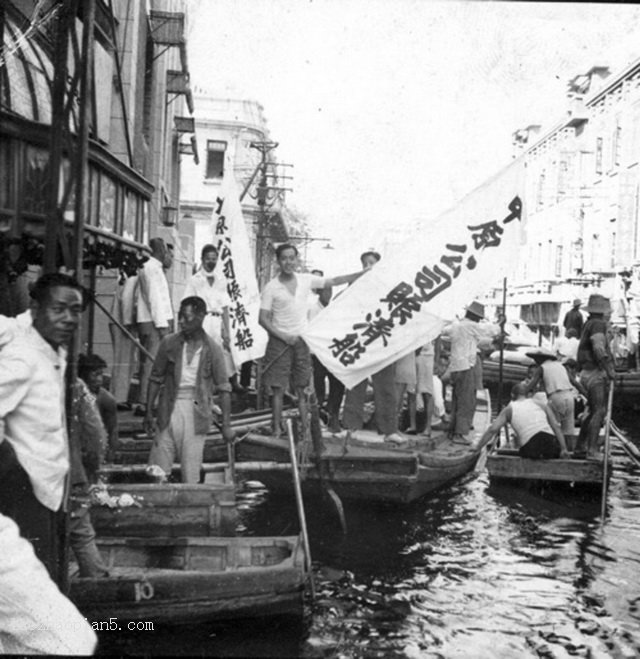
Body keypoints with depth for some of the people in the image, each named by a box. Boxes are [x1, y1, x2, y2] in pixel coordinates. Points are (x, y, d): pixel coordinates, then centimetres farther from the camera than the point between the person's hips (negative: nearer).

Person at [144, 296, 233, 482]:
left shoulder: (212, 349, -2)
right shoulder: (169, 343, 3)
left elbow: (223, 388, 0)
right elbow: (156, 378, 10)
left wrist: (226, 425, -4)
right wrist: (149, 412, 5)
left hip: (195, 412, -1)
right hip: (169, 409, 2)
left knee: (191, 476, 3)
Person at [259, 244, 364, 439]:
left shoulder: (306, 280, 3)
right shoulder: (271, 287, -7)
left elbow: (335, 281, 9)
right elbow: (263, 318, -6)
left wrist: (364, 273, 6)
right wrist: (284, 336, -14)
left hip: (302, 340, 3)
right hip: (280, 341, -3)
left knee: (302, 388, 5)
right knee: (278, 389, 0)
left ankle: (305, 428, 10)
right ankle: (277, 429, 9)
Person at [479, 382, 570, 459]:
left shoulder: (509, 409, 18)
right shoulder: (541, 405, 23)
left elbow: (492, 430, 6)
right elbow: (556, 426, 10)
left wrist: (477, 449, 8)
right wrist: (564, 449, 5)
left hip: (530, 450, -3)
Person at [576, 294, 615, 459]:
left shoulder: (588, 324, 17)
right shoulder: (598, 323, -13)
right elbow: (598, 348, -25)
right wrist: (609, 369, -20)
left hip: (588, 373, 10)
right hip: (596, 373, -10)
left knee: (593, 411, 18)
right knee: (599, 411, -13)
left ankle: (581, 443, 26)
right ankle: (592, 450, -17)